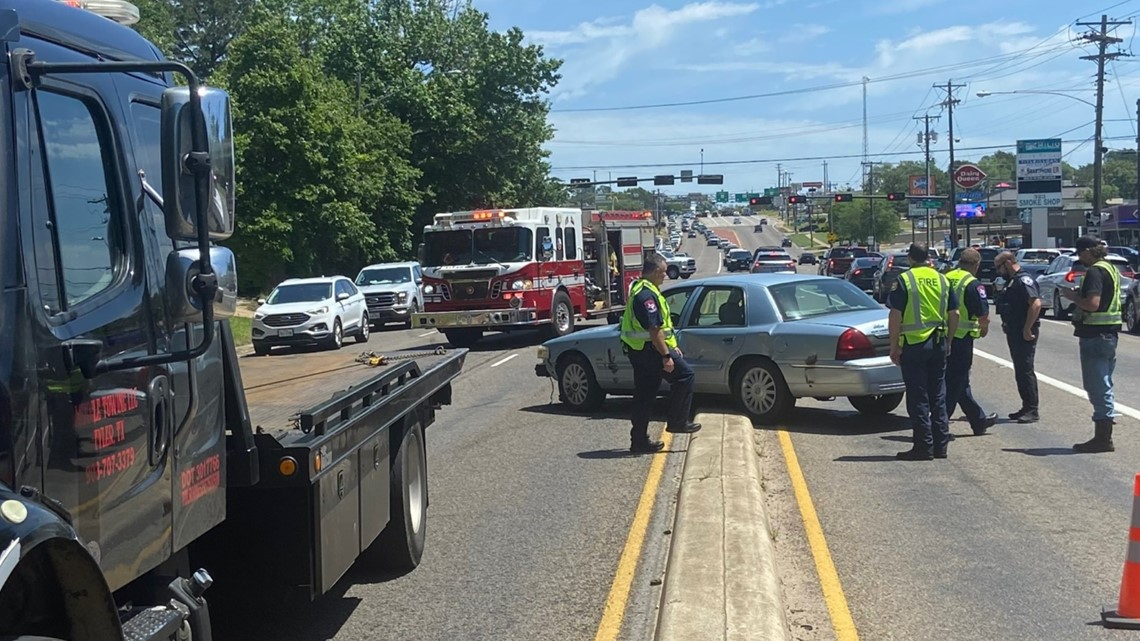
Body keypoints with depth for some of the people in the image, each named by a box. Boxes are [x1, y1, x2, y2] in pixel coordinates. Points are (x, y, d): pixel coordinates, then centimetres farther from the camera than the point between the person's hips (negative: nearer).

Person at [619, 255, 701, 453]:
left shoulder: (641, 290, 17)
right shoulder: (647, 295, -18)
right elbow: (654, 330, -23)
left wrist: (672, 347, 25)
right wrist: (666, 356, -22)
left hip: (638, 351, 11)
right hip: (649, 349, -11)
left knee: (644, 397, 12)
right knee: (684, 374, -1)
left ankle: (639, 441, 15)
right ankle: (677, 422, 2)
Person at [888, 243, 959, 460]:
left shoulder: (905, 280, -8)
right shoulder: (942, 280, 8)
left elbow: (895, 316, -12)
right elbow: (954, 315, 10)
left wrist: (894, 347, -5)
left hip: (913, 344, -5)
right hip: (939, 343, 5)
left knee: (918, 397, 0)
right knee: (938, 396, 12)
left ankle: (924, 446, 1)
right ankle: (940, 445, 16)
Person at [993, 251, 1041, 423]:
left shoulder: (1024, 280, -15)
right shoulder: (1012, 281, 16)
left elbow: (1036, 304, -25)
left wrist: (1027, 329, -25)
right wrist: (1006, 325, 10)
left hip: (1024, 334, -10)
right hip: (1014, 333, 10)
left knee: (1026, 370, -7)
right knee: (1020, 371, 13)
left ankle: (1033, 410, -3)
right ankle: (1027, 407, 21)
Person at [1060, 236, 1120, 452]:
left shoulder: (1095, 272, -16)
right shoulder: (1111, 268, 15)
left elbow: (1092, 303, -27)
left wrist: (1073, 296, -11)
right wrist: (1079, 295, 12)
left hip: (1095, 335, -10)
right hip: (1109, 334, 10)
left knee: (1098, 388, -5)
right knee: (1103, 386, 16)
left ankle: (1102, 439, -1)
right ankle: (1104, 437, 22)